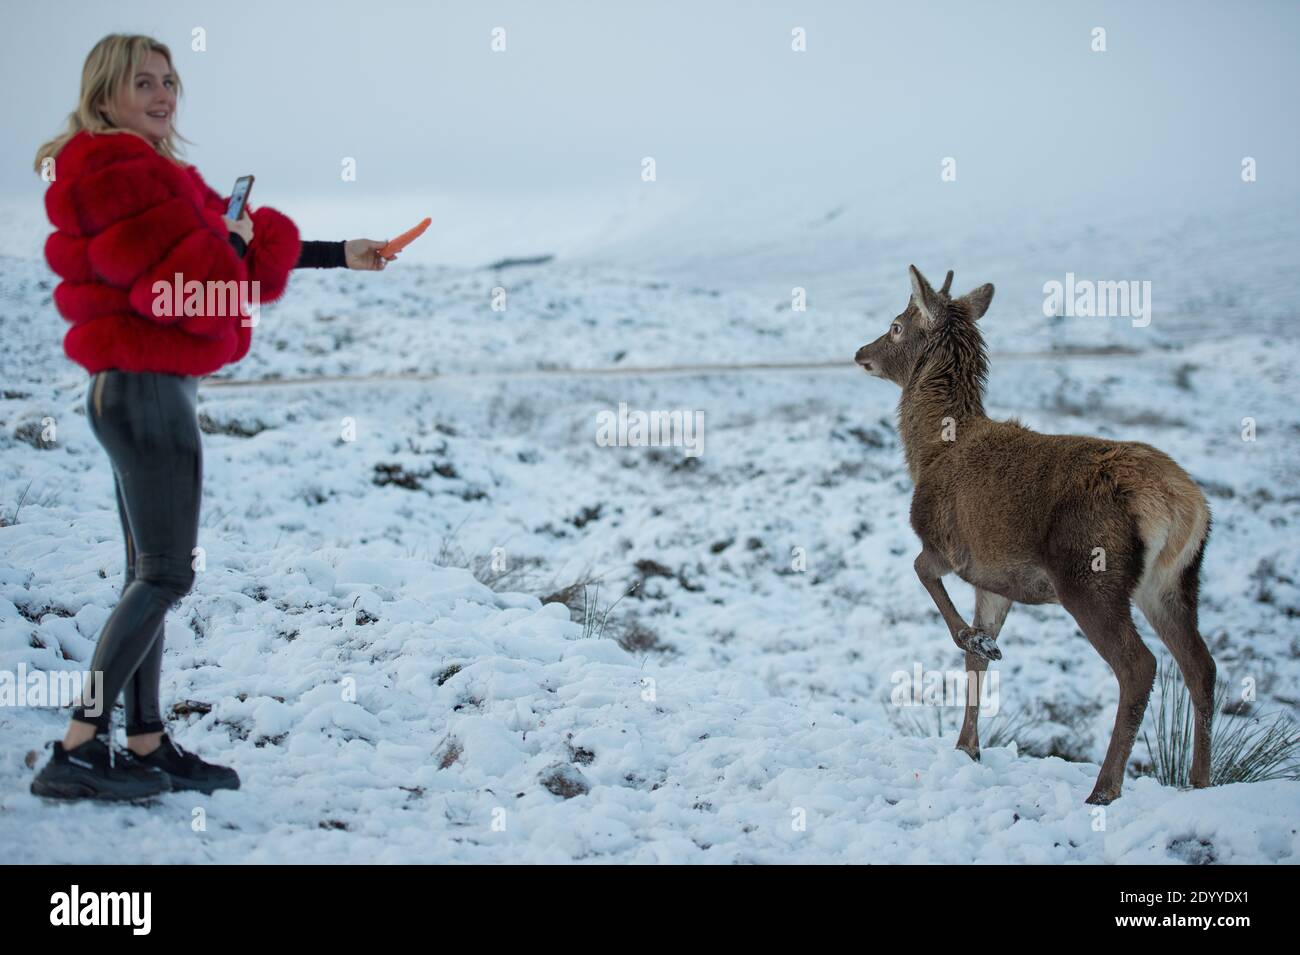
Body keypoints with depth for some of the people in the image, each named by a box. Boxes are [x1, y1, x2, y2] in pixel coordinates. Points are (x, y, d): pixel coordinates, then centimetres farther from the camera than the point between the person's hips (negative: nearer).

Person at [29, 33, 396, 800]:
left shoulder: (148, 172, 18)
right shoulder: (115, 170, -15)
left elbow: (233, 245, 24)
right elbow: (184, 280, -23)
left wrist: (339, 256, 25)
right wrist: (234, 241, -2)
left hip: (142, 390, 11)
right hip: (147, 387, -11)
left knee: (150, 572, 13)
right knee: (166, 573, -10)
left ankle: (147, 744, 20)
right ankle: (79, 749, -9)